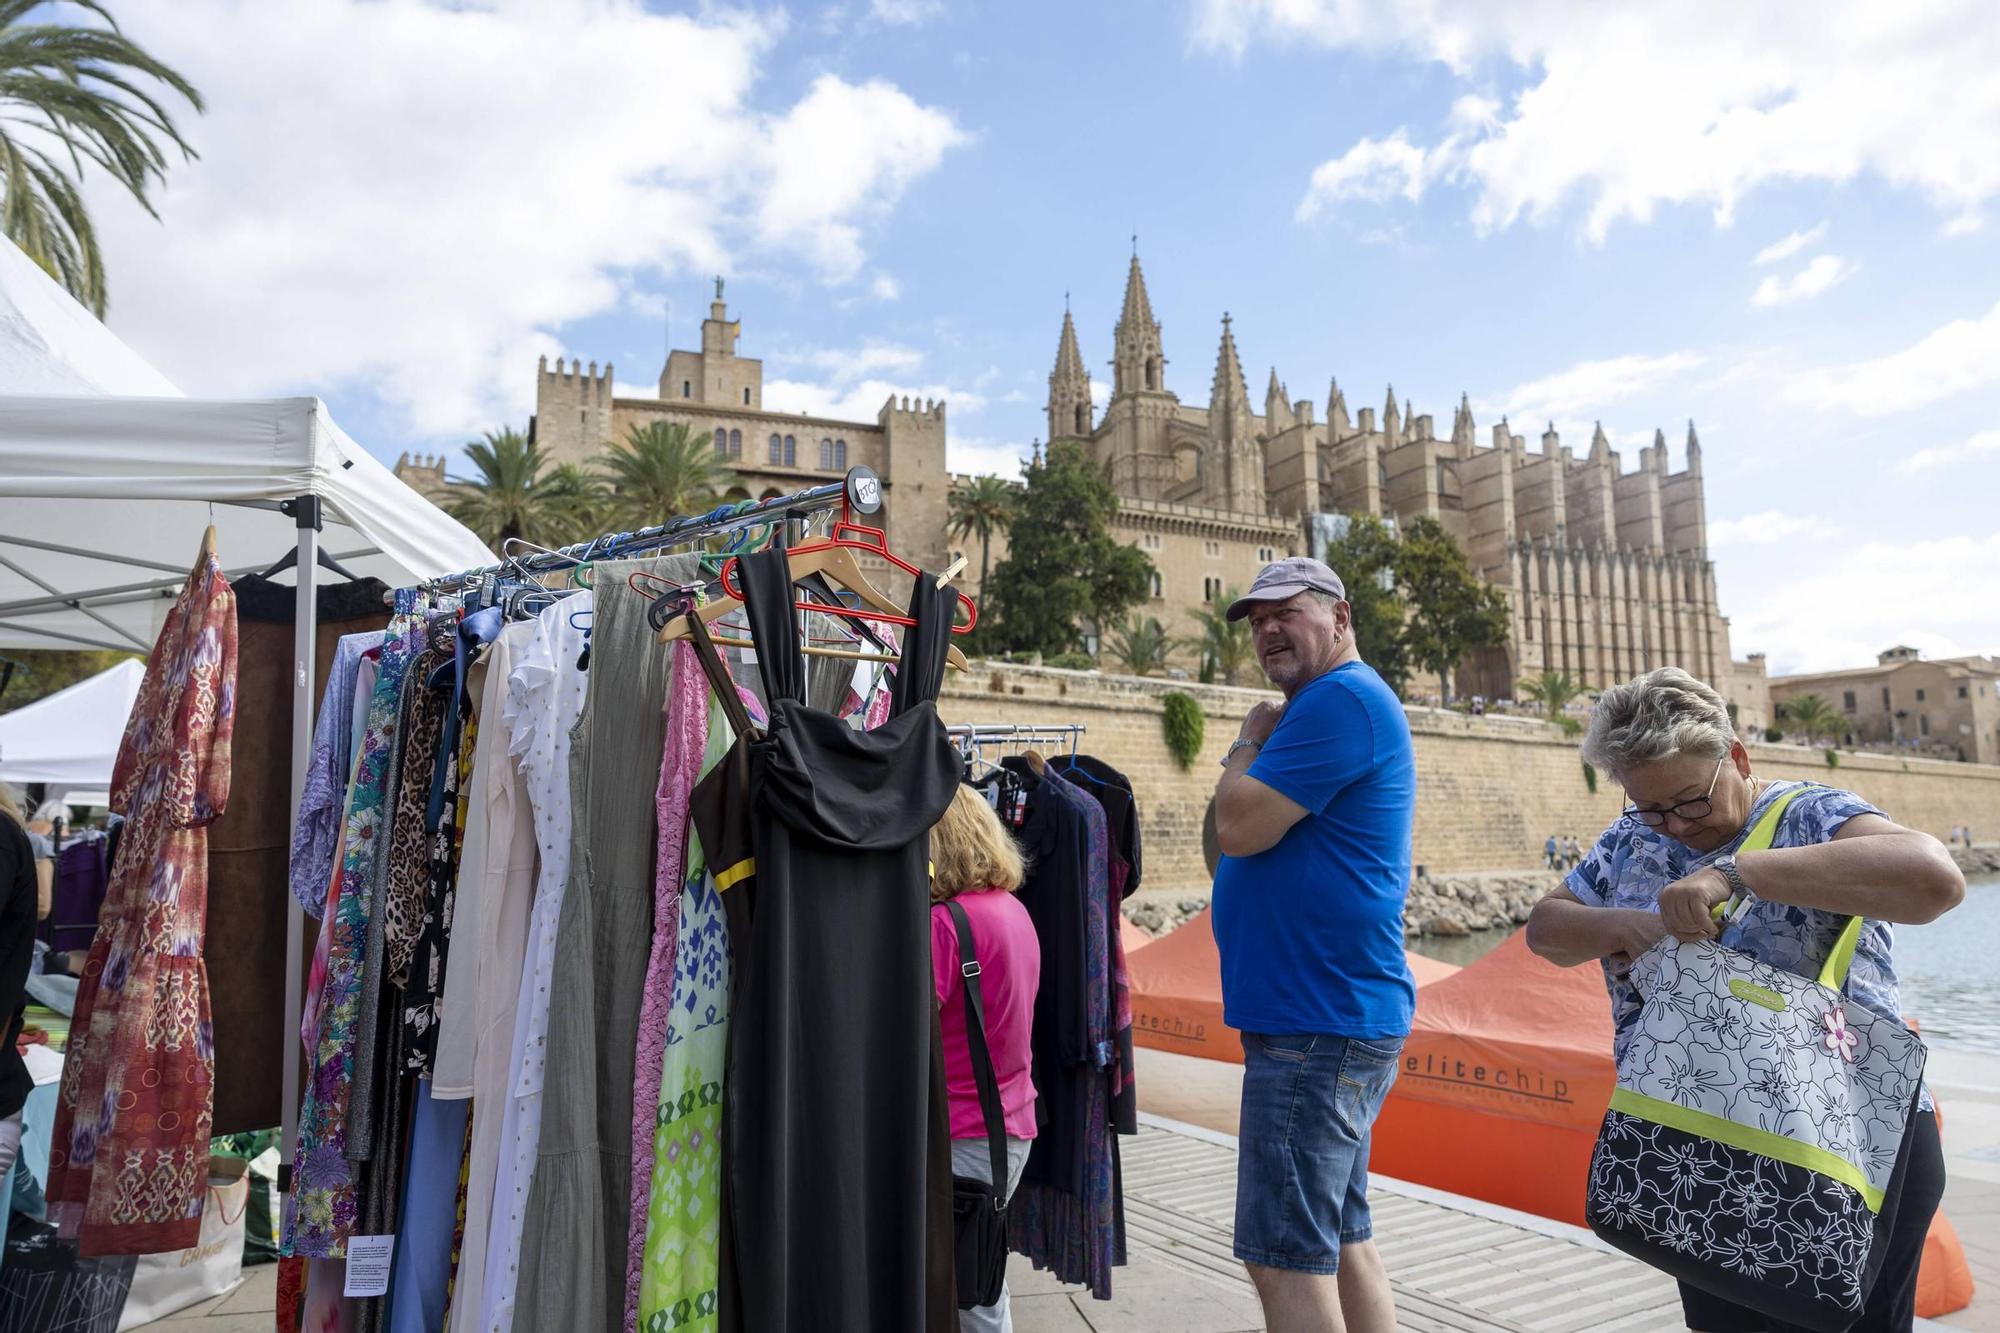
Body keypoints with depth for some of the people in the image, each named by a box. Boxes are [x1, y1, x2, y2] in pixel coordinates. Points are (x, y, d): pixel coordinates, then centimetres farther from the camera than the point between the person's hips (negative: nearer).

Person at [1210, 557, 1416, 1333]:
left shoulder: (1340, 698, -14)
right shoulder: (1340, 703, 19)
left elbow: (1239, 827, -19)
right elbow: (1269, 833, 22)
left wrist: (1251, 741, -4)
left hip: (1317, 1023, -11)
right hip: (1335, 1014, 11)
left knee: (1287, 1259, -5)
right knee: (1342, 1242, 18)